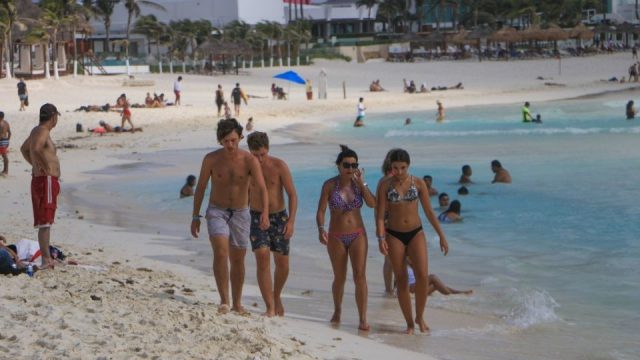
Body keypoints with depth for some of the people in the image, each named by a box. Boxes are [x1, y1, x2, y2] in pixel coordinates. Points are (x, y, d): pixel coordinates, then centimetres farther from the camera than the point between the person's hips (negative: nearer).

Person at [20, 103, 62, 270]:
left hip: (39, 180, 10)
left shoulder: (36, 131, 15)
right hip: (46, 180, -10)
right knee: (45, 223, -9)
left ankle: (47, 257, 23)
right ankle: (46, 260, -9)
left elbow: (24, 149, 32)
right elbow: (36, 149, -36)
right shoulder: (43, 132, -16)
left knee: (45, 221, 16)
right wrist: (45, 167, -22)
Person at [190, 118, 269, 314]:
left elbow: (262, 188, -23)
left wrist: (265, 213, -40)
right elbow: (200, 188, 1)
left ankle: (237, 303, 25)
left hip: (240, 213, 1)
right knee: (220, 251, -23)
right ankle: (224, 300, -21)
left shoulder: (250, 160, -13)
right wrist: (195, 217, 2)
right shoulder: (211, 159, -10)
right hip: (217, 211, -1)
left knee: (238, 260, 10)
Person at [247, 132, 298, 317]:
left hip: (279, 217, 0)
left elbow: (292, 194, -8)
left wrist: (291, 221, -18)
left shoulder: (279, 166, -9)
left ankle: (276, 297, 35)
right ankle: (270, 308, -18)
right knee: (262, 258, -18)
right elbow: (245, 196, 10)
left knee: (282, 265, 7)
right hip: (257, 218, 0)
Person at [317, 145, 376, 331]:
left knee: (360, 275, -9)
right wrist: (321, 229, -23)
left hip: (358, 235, 1)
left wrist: (361, 183, -16)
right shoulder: (330, 185, -6)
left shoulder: (358, 183, 1)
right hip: (336, 237, -1)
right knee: (339, 277, 9)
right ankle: (337, 310, 34)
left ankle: (363, 318, -9)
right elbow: (321, 211, -8)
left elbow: (372, 204, -13)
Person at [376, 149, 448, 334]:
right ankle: (409, 323, 10)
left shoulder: (418, 183, 0)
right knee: (402, 280, 0)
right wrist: (381, 238, -17)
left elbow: (429, 211, 4)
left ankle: (420, 317, 4)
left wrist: (441, 235, 4)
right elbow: (380, 214, -6)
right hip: (394, 235, 0)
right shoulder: (385, 185, -3)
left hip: (416, 233, 0)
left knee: (422, 275, -15)